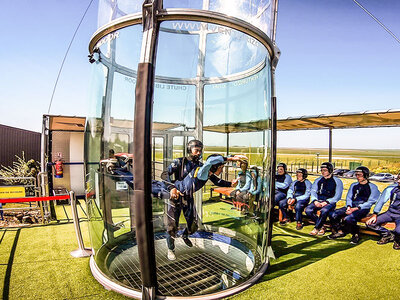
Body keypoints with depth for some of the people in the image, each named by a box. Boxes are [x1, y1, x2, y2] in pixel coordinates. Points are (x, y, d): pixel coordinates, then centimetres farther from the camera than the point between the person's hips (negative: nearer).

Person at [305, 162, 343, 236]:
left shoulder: (337, 181, 6)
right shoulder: (318, 180, 19)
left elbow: (337, 196, -2)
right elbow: (313, 191, 12)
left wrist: (326, 202, -15)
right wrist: (315, 201, -9)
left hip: (330, 202, -4)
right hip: (318, 201, 4)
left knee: (324, 211, -37)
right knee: (308, 210, -25)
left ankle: (316, 228, -16)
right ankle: (322, 227, -8)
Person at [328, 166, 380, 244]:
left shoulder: (372, 187, 2)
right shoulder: (354, 185, 20)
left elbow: (370, 202, -6)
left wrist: (356, 208, -16)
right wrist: (348, 207, -5)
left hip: (363, 209, -5)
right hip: (352, 207, 6)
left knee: (349, 218, -35)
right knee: (333, 215, -17)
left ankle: (356, 235, -8)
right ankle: (339, 231, 3)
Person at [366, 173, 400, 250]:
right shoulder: (392, 188, -2)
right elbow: (382, 200, -2)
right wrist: (375, 215, -9)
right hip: (390, 213, 3)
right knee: (370, 223, -13)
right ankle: (388, 235, 11)